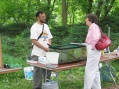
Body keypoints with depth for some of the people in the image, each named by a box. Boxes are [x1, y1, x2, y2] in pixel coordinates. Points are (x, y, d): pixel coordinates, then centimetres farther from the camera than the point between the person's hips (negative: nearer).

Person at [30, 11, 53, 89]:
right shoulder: (34, 27, -9)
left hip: (47, 53, 7)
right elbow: (34, 41, -16)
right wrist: (44, 48, -16)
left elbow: (49, 38, 16)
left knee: (47, 70, 13)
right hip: (38, 54, -7)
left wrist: (48, 47, -2)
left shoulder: (46, 26, 13)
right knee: (38, 71, 1)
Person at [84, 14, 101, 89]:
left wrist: (92, 47, -17)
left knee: (89, 71, -5)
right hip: (93, 51, 10)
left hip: (93, 51, -10)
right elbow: (97, 37, 18)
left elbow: (96, 38, -29)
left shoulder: (93, 26, -15)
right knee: (95, 70, 16)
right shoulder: (93, 26, 14)